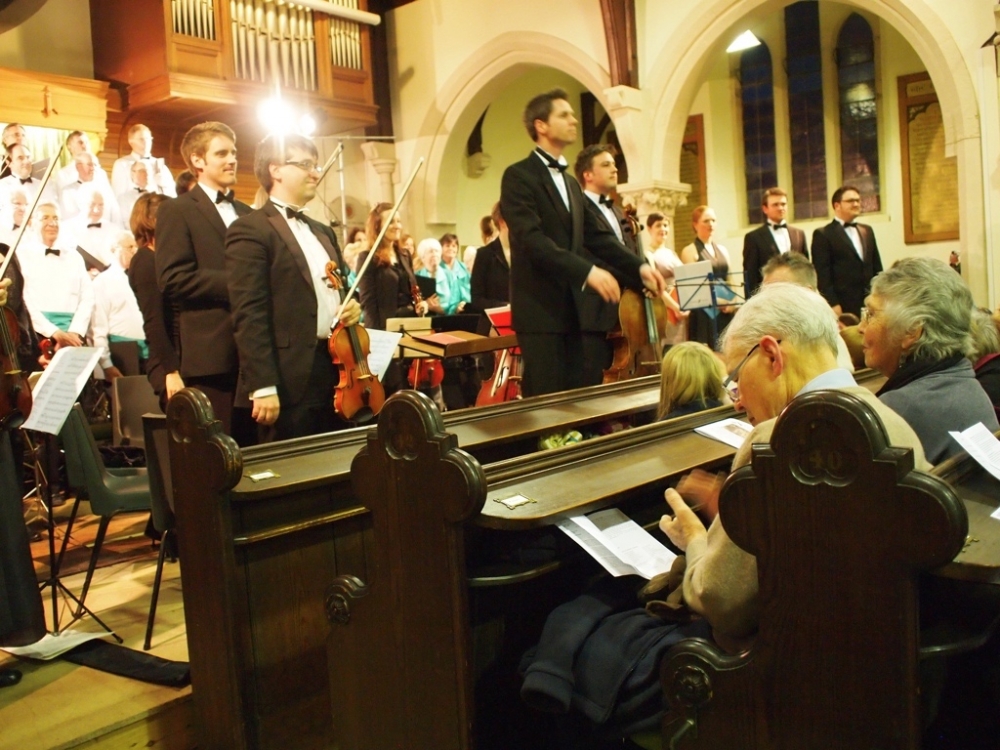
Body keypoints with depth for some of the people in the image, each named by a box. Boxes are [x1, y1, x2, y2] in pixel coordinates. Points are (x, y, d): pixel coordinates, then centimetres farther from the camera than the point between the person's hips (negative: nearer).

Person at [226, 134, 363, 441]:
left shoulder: (322, 232, 21)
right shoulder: (250, 229, -6)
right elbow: (249, 315, -14)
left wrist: (352, 306, 7)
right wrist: (263, 386, -20)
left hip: (338, 372, 8)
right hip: (291, 380, -8)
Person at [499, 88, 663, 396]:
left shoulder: (571, 184, 21)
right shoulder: (519, 176, -6)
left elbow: (596, 236, 14)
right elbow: (531, 239, -19)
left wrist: (639, 267, -1)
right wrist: (587, 270, -28)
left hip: (572, 308, 8)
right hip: (540, 307, -8)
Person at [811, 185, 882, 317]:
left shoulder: (867, 231, 18)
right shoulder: (823, 234, -1)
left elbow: (877, 267, 20)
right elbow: (822, 274, -8)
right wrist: (832, 304, -14)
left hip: (870, 302, 6)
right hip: (843, 305, -6)